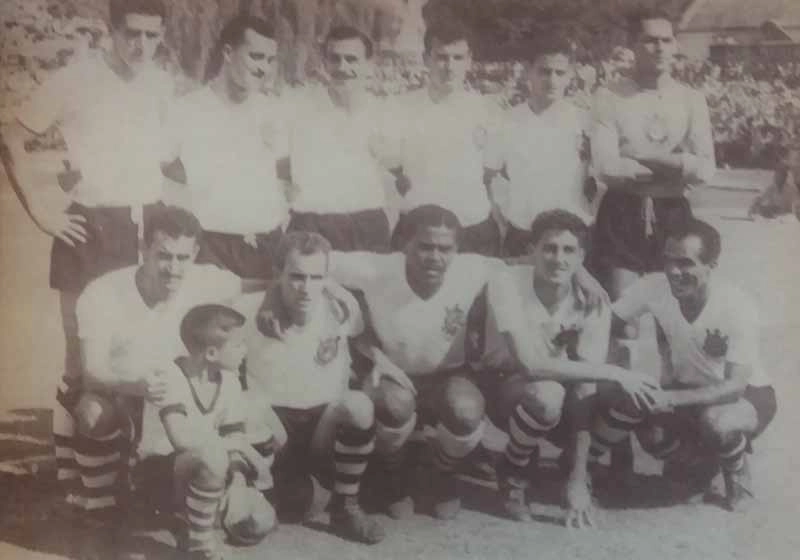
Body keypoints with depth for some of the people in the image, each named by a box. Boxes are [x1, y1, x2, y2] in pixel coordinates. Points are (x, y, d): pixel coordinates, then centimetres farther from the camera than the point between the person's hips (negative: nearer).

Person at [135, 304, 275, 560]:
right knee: (212, 458, -38)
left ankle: (195, 511, 16)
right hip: (158, 474, -6)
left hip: (203, 472, 7)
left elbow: (234, 439, -3)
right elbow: (182, 438, -39)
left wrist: (238, 483, -22)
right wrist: (243, 448, -28)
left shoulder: (229, 381, -3)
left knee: (260, 521, -11)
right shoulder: (170, 377, -24)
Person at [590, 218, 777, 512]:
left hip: (746, 394, -3)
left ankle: (737, 477, -1)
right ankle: (692, 457, 11)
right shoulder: (655, 286, -20)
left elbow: (735, 386, -32)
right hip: (688, 388, 4)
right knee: (652, 434, -25)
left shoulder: (738, 307, -29)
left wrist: (672, 398, -44)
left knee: (715, 422, -36)